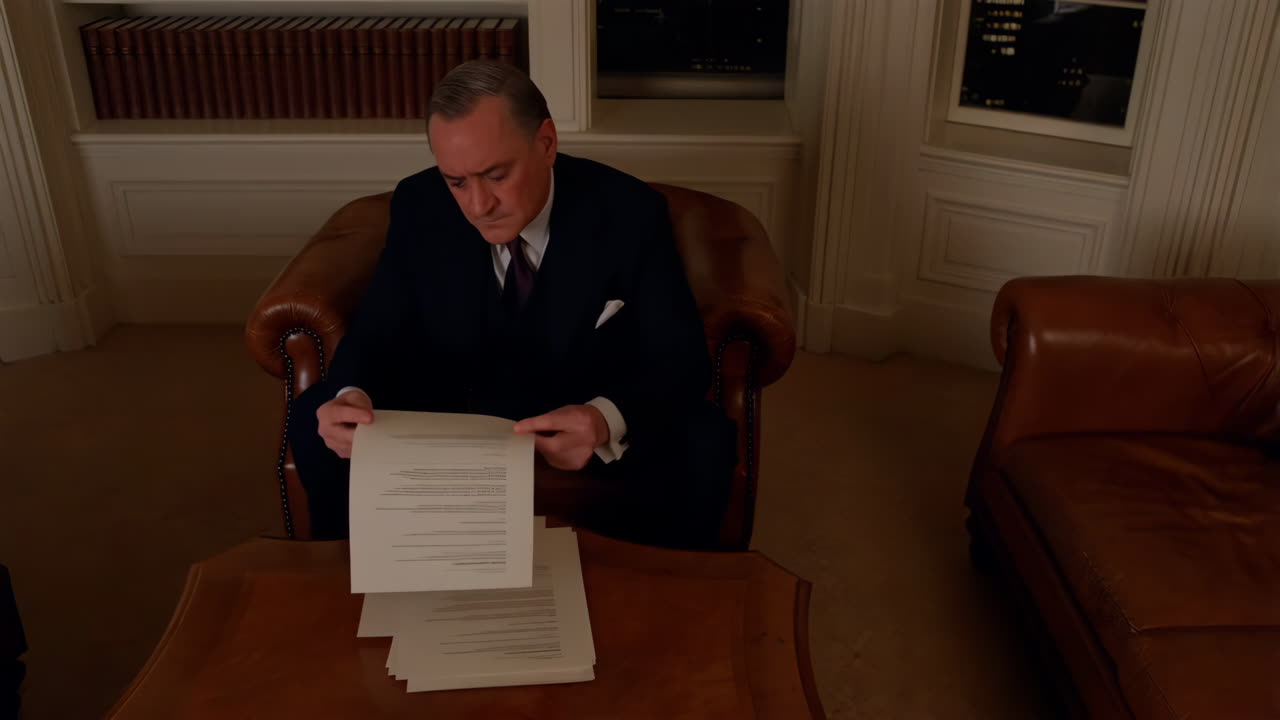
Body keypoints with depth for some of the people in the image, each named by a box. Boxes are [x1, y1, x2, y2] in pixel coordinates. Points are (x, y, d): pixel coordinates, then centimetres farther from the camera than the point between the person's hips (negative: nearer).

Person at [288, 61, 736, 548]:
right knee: (315, 421, -17)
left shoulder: (629, 213, -19)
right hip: (452, 410, 2)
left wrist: (607, 420, -44)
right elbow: (378, 333, -6)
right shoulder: (419, 206, -12)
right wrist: (351, 395, -32)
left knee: (703, 444, -29)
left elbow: (681, 360, -21)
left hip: (586, 414, -2)